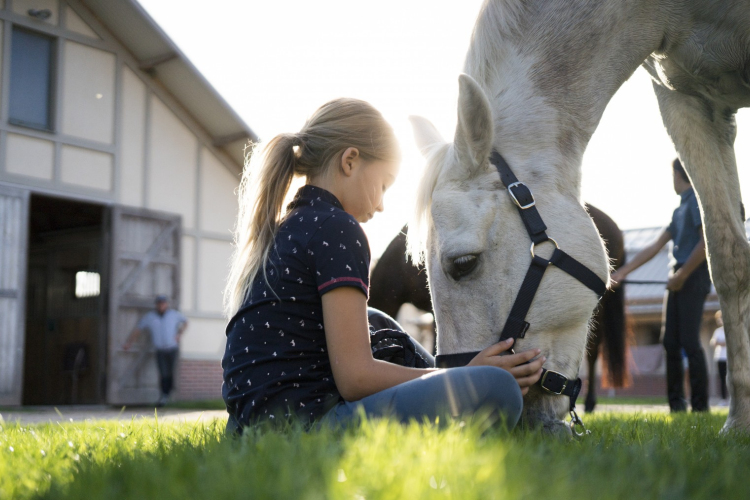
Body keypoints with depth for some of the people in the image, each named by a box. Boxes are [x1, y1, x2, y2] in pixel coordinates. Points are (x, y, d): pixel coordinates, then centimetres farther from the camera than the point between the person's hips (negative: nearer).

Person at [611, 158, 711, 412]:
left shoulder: (697, 200, -5)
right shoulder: (680, 209, 21)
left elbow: (706, 243, -16)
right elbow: (655, 247, 20)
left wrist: (681, 275, -13)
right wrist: (621, 273, 17)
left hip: (693, 277, -9)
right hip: (678, 279, 9)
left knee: (689, 342, -9)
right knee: (670, 341, 6)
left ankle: (700, 406, -3)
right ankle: (676, 403, 11)